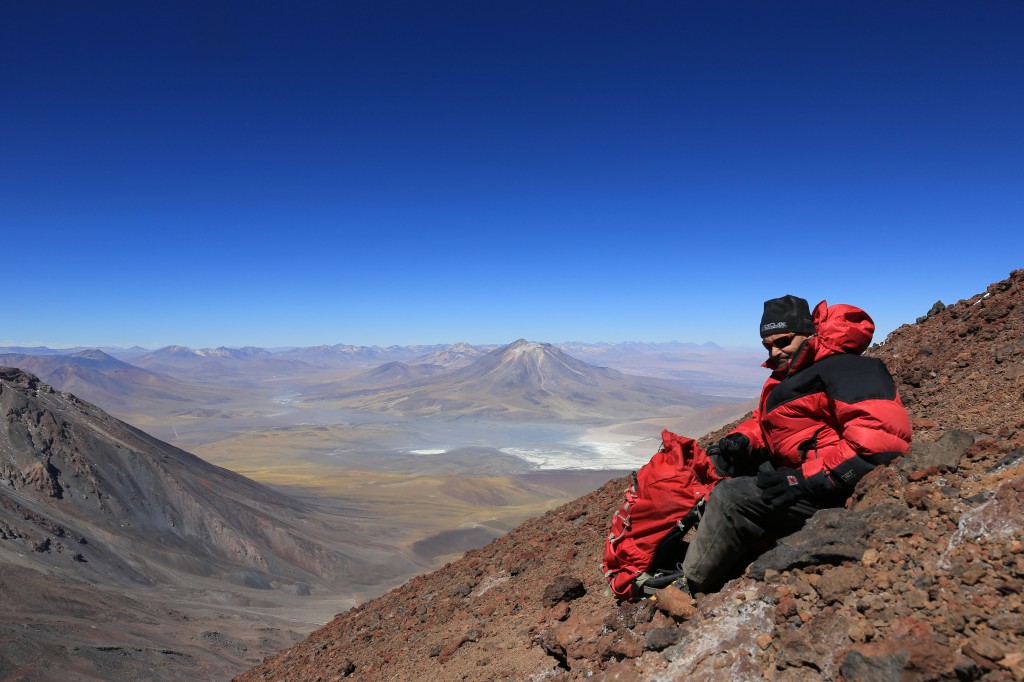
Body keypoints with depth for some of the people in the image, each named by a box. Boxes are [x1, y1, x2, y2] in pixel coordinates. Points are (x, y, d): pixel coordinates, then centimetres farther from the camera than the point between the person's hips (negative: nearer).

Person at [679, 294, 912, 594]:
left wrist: (808, 479, -30)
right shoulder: (786, 375, 13)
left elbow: (882, 437, -29)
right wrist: (740, 440, 1)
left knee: (731, 497, -22)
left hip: (830, 490, -11)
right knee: (714, 462, 9)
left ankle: (687, 589, -8)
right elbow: (762, 421, 25)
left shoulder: (844, 369, -17)